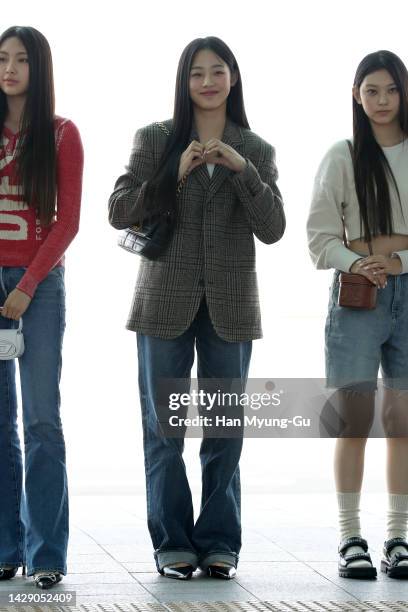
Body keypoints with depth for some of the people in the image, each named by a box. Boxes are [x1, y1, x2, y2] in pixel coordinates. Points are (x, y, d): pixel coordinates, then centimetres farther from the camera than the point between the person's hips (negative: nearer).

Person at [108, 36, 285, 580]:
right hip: (166, 301, -1)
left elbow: (272, 229, -2)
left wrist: (241, 169, -15)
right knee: (164, 429, 2)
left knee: (225, 431, 4)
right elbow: (119, 212, -3)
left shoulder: (255, 151, 8)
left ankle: (219, 542, 11)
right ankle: (173, 543, 9)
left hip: (229, 305, 1)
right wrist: (176, 173, -13)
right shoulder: (155, 140, 4)